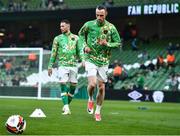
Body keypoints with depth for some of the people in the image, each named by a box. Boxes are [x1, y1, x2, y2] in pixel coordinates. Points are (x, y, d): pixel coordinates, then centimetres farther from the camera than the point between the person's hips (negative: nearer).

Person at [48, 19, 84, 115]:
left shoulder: (75, 38, 11)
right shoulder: (57, 39, 8)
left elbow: (80, 51, 12)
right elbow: (53, 53, 10)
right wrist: (50, 66, 6)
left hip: (73, 65, 2)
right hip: (62, 65, -2)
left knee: (73, 86, 1)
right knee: (63, 85, -12)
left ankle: (66, 105, 17)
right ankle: (66, 107, -13)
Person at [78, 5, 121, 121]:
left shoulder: (111, 28, -4)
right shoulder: (89, 25, -4)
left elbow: (118, 43, 2)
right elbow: (81, 34, 16)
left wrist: (107, 44, -16)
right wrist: (85, 45, 0)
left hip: (103, 61, 1)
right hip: (90, 60, -1)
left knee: (101, 87, 4)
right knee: (92, 84, -18)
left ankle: (98, 111, 22)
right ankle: (90, 100, 16)